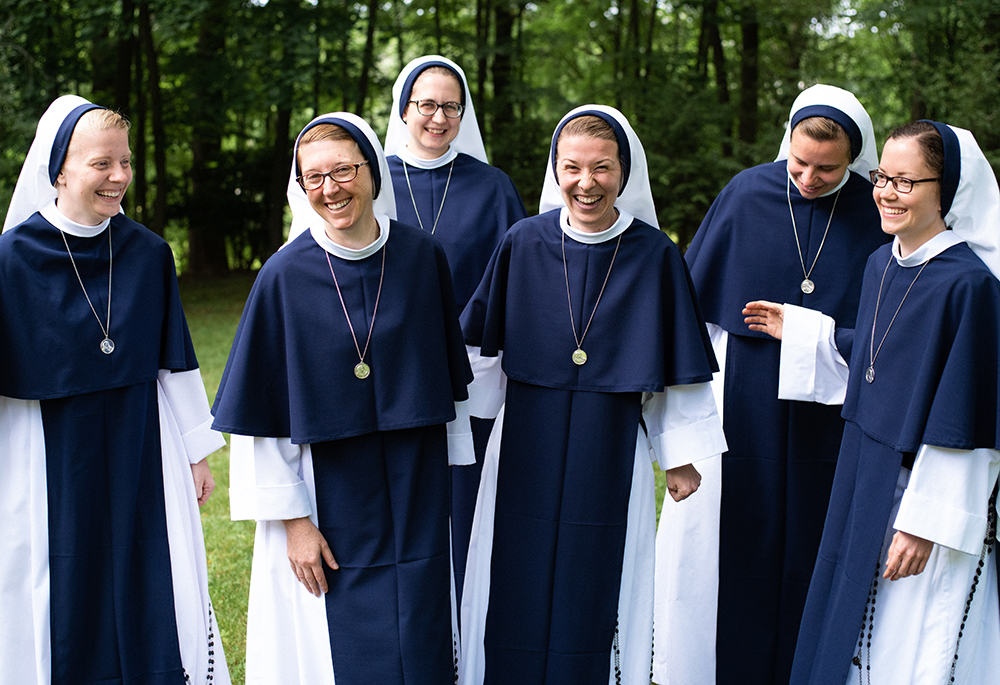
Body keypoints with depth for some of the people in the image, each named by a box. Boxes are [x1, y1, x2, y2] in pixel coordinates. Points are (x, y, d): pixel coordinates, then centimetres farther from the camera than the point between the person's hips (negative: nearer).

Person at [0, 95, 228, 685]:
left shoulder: (149, 253, 1)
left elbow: (176, 357, 7)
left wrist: (197, 453, 10)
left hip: (140, 451, 3)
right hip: (49, 454, -2)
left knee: (157, 589, 7)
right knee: (61, 593, 7)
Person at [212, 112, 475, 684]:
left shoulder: (424, 257, -2)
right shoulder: (285, 276, -9)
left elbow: (449, 372, 9)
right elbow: (264, 410, -6)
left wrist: (448, 477, 11)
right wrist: (292, 517, -8)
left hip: (415, 490, 2)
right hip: (327, 498, -2)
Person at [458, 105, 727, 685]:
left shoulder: (655, 255, -4)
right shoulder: (524, 244, -2)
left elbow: (676, 360, 1)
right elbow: (481, 344, 7)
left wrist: (682, 454, 3)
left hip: (610, 450, -1)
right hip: (529, 446, 1)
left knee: (592, 588, 7)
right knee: (519, 588, 7)